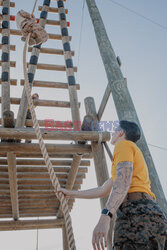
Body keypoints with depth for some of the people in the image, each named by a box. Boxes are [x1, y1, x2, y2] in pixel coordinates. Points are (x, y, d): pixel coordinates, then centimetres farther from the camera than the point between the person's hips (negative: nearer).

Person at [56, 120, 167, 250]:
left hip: (136, 212, -10)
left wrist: (105, 216, -27)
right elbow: (103, 191, 38)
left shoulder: (123, 144, 7)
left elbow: (124, 179, -15)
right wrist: (71, 193, 43)